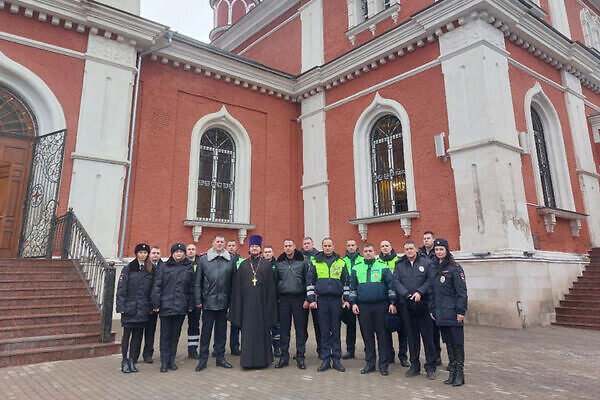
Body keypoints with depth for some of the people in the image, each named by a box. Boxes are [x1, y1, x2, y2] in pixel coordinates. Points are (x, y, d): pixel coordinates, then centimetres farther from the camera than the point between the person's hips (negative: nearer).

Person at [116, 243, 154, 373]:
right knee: (127, 334, 4)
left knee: (138, 335, 8)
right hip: (129, 307, -3)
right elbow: (121, 288, -5)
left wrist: (152, 306, 3)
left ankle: (132, 361, 18)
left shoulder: (151, 270, 7)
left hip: (143, 308, 3)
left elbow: (152, 289, 8)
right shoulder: (128, 269, -2)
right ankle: (124, 361, 15)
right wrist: (120, 306, -11)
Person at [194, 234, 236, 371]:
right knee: (206, 330, 5)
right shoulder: (204, 259, 0)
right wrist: (198, 300, -3)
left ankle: (220, 357, 23)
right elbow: (198, 282, 1)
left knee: (222, 330, 11)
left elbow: (233, 281, 5)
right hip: (208, 302, -2)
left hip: (223, 302, 2)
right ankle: (203, 359, 17)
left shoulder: (230, 260, 4)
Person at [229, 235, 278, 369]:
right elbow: (237, 286, 7)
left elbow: (271, 286, 3)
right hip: (247, 303, 1)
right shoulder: (243, 265, 7)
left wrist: (269, 305, -2)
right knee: (247, 331, 4)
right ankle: (248, 359, 14)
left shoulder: (267, 265, 4)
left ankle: (263, 358, 18)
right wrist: (238, 305, 1)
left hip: (261, 303, -1)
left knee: (262, 330, 5)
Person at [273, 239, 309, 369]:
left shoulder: (302, 262, 1)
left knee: (300, 329, 2)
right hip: (283, 299, 2)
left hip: (299, 298, -2)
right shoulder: (279, 263, 9)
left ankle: (300, 357, 13)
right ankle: (284, 356, 18)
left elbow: (308, 281, 1)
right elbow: (275, 281, 12)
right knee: (284, 328, 7)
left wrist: (307, 299, -5)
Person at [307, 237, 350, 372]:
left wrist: (346, 299, 6)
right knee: (324, 331, 5)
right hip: (321, 299, 0)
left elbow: (346, 282, 11)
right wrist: (311, 299, -1)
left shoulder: (341, 262, 8)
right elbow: (309, 281, 5)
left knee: (336, 330, 5)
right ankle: (326, 360, 14)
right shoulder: (315, 262, 4)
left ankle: (336, 359, 15)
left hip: (337, 299, 1)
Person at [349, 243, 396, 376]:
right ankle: (370, 363, 20)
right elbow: (352, 286, 11)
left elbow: (391, 285, 2)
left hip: (381, 305, -2)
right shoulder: (356, 268, 9)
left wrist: (392, 302, -3)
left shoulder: (383, 267, 2)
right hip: (363, 306, 2)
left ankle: (383, 365, 13)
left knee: (382, 334, 3)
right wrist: (353, 303, 5)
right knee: (367, 335, 8)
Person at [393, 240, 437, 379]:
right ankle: (414, 365, 22)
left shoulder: (426, 262, 2)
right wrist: (406, 294, -13)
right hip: (406, 305, 2)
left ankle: (430, 367, 12)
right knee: (412, 336, 11)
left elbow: (430, 280, -5)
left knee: (427, 335, 1)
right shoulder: (399, 264, 8)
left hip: (423, 304, -2)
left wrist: (420, 292, -17)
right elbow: (396, 282, 1)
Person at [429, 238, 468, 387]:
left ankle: (460, 373, 13)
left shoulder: (455, 268, -8)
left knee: (457, 342, 2)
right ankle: (452, 372, 23)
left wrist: (460, 311, -15)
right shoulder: (434, 268, 11)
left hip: (453, 313, -6)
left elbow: (461, 291, -11)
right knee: (448, 342, 13)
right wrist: (431, 309, 11)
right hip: (440, 313, 6)